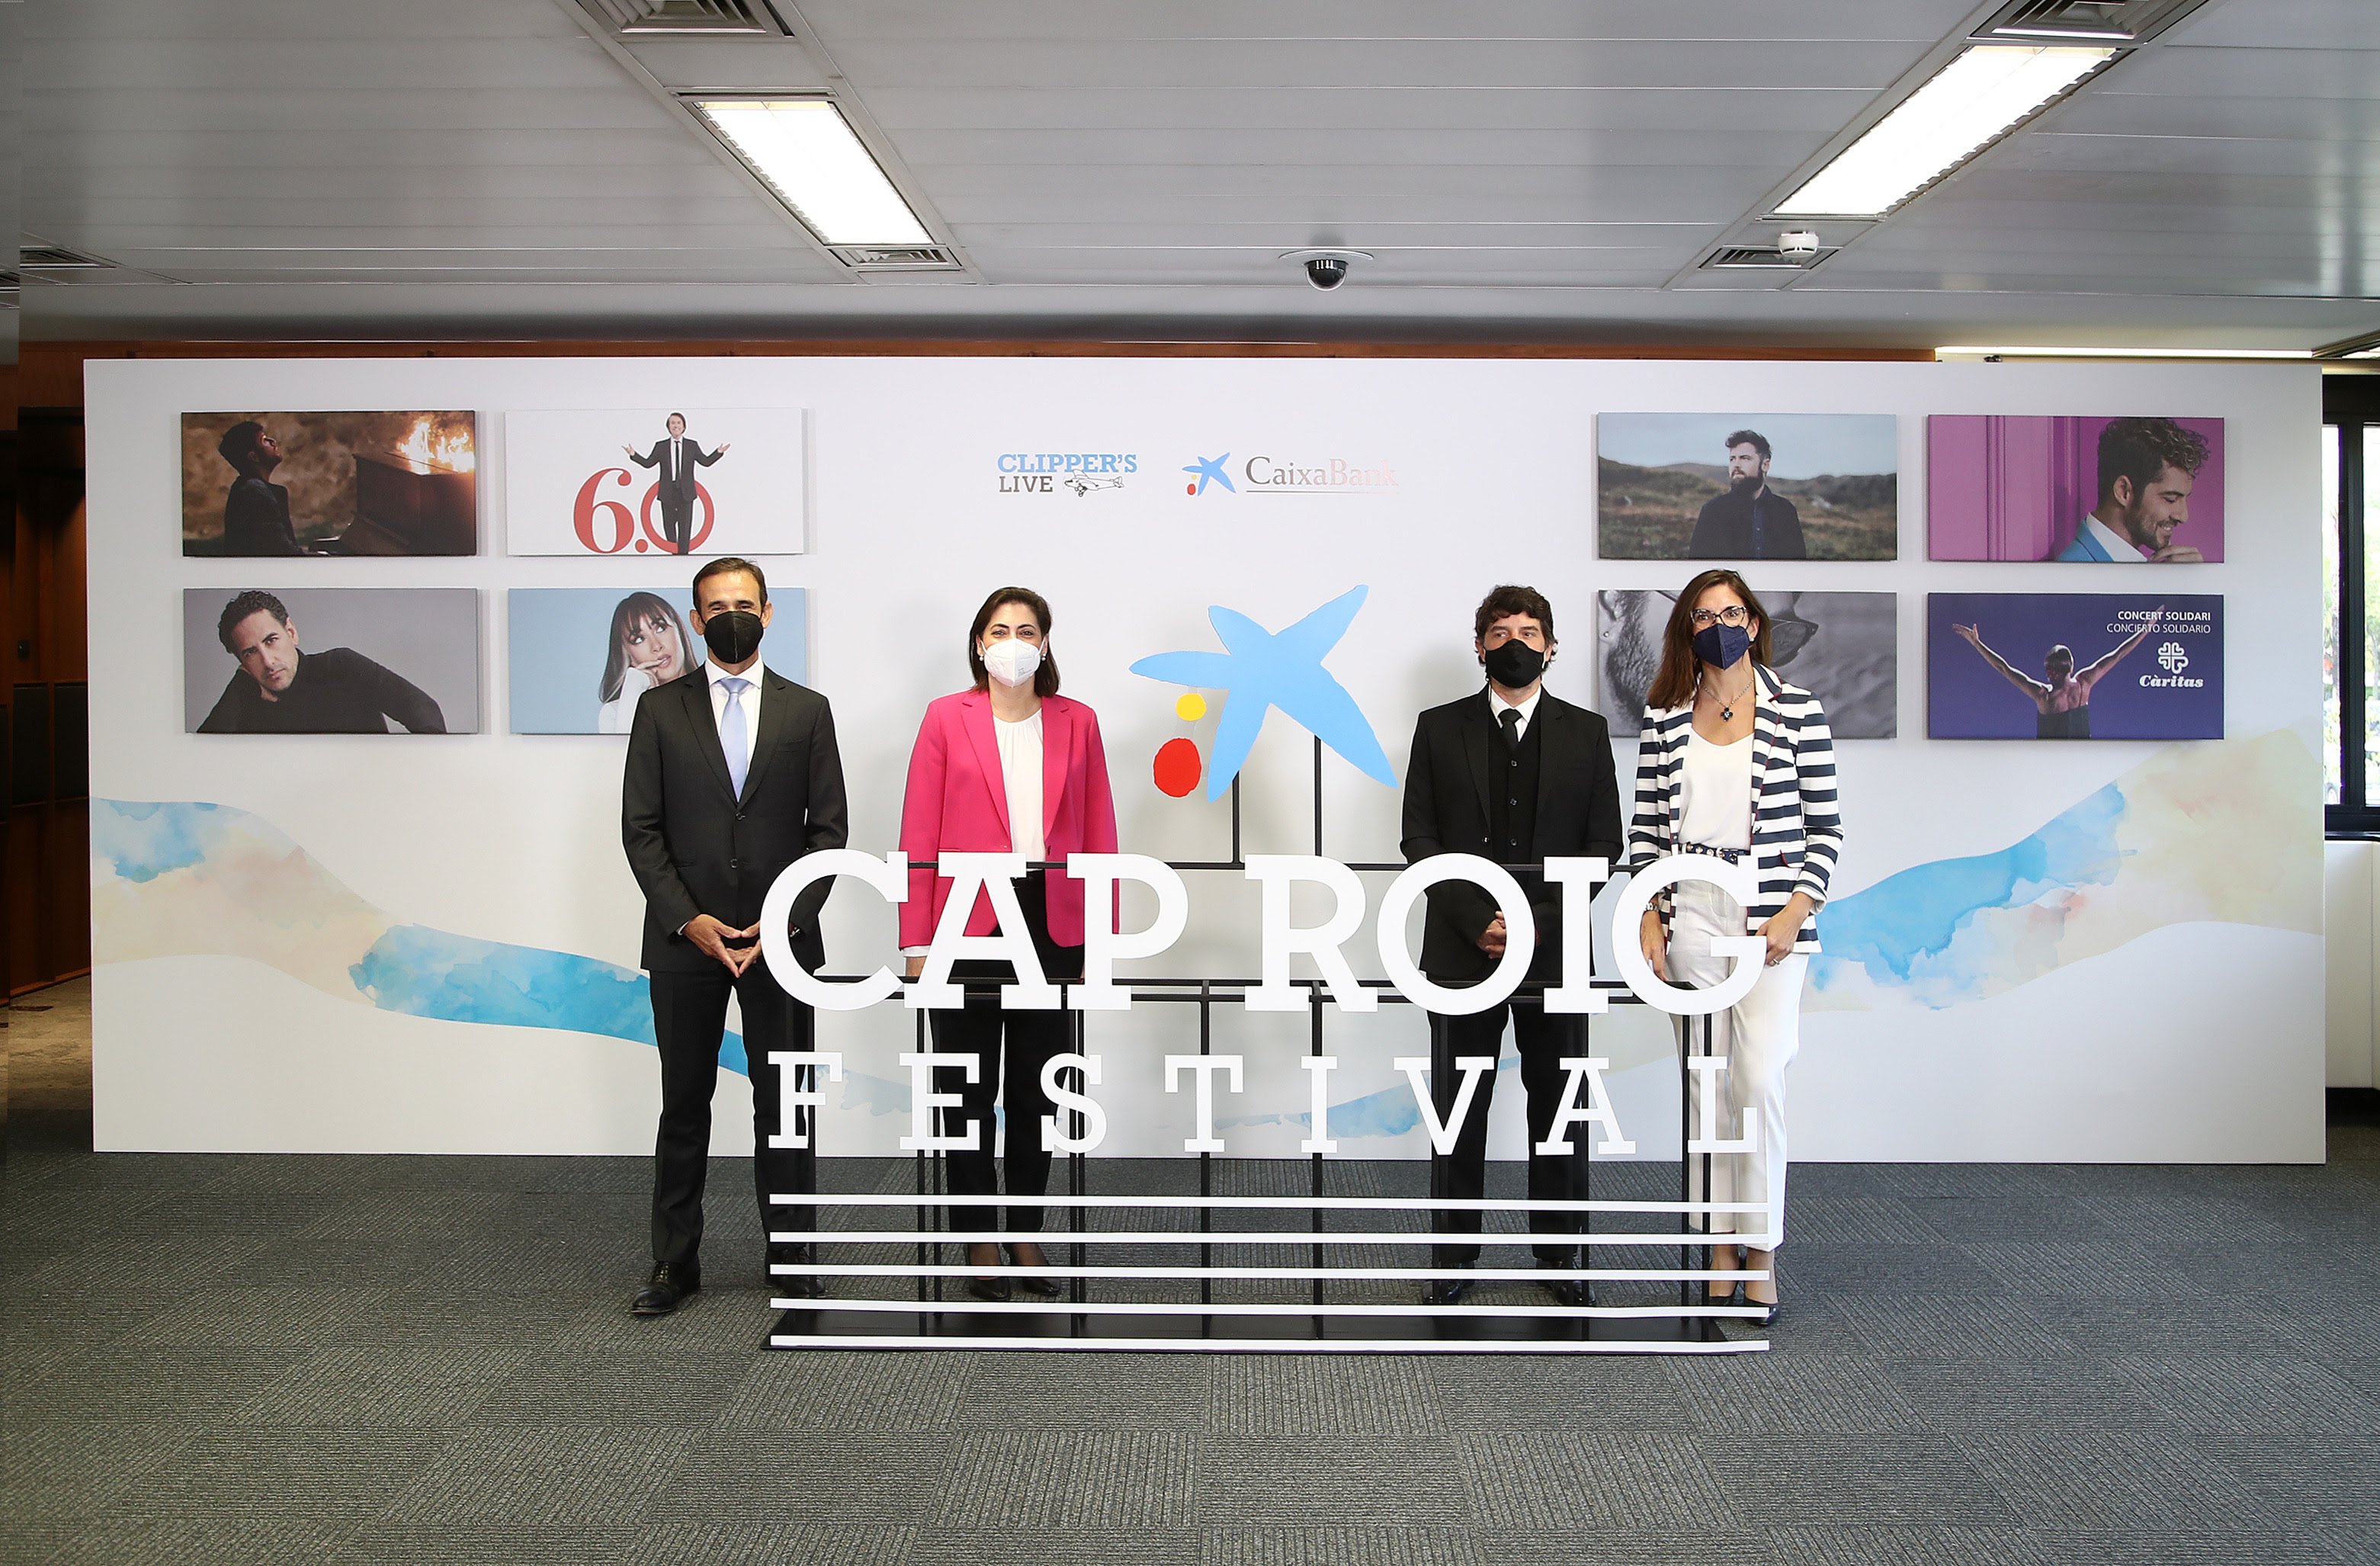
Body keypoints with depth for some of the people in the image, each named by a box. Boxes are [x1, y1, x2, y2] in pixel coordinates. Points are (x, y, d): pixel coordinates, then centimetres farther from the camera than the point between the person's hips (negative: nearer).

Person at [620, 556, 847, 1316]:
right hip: (685, 938, 0)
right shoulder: (660, 708, 6)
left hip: (781, 937, 0)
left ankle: (791, 1255, 16)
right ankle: (675, 1261, 16)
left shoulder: (807, 709, 6)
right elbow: (640, 828, 2)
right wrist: (688, 921, -9)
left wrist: (786, 918, -9)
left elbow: (828, 827, 3)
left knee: (785, 1101, 5)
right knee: (684, 1103, 7)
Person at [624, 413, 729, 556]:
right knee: (669, 524, 6)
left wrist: (719, 452, -5)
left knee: (685, 524, -3)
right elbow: (648, 463, 7)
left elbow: (706, 461, 7)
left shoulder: (692, 446, 6)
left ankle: (683, 554, -1)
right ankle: (673, 552, 17)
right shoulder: (660, 446, 6)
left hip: (685, 492, -1)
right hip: (668, 492, 1)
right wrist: (633, 455, -5)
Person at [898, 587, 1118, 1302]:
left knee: (1035, 1088, 11)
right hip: (970, 923, -2)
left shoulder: (1076, 722, 7)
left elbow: (1097, 832, 7)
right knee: (969, 1090, 6)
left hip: (1051, 923, 2)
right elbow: (919, 834, -1)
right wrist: (917, 939, -5)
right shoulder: (946, 718, 1)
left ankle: (1026, 1235, 23)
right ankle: (979, 1241, 17)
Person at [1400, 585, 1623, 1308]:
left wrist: (1542, 919, -9)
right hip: (1462, 950, 0)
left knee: (1559, 1108, 6)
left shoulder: (1585, 731, 8)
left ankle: (1558, 1254, 18)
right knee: (1458, 1112, 4)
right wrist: (1479, 921, -10)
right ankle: (1454, 1256, 14)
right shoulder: (1439, 728, 7)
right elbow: (1420, 839, 1)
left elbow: (1603, 843, 4)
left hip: (1556, 949, 1)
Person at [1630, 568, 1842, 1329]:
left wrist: (1795, 912, -9)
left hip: (1770, 915, -2)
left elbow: (1825, 827, 1)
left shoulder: (1797, 711, 1)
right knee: (1704, 1084, 6)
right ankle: (1718, 1246, 16)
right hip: (1689, 915, 2)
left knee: (1760, 1080, -6)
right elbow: (1646, 826, 9)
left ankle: (1762, 1251, 8)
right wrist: (1649, 916, 0)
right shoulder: (1664, 717, 7)